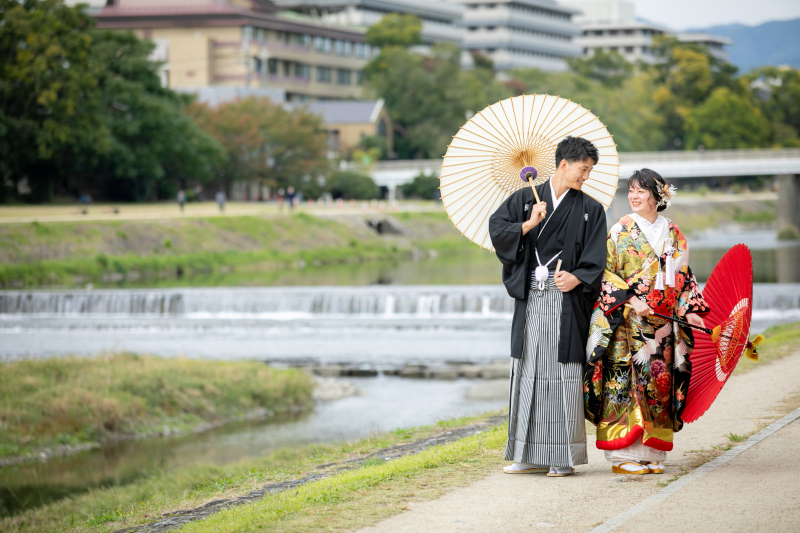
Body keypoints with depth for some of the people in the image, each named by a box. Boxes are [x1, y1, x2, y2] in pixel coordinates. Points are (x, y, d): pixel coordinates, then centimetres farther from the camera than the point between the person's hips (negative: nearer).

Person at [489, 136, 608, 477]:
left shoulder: (590, 210, 9)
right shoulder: (525, 200, 12)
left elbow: (595, 258, 0)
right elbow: (496, 228, 2)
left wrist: (577, 277, -17)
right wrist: (529, 225, -8)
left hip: (566, 299, -2)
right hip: (530, 298, 2)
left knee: (563, 372, -6)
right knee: (528, 371, 3)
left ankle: (563, 457, -2)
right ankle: (532, 455, 10)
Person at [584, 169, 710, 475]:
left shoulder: (673, 234, 12)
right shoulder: (620, 231, 0)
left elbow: (683, 277, 15)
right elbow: (605, 273, -5)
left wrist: (689, 309, 2)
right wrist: (630, 300, -17)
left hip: (663, 324, 4)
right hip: (628, 323, -4)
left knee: (658, 383, 4)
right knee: (626, 381, -8)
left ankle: (651, 454, 9)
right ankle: (623, 455, -4)